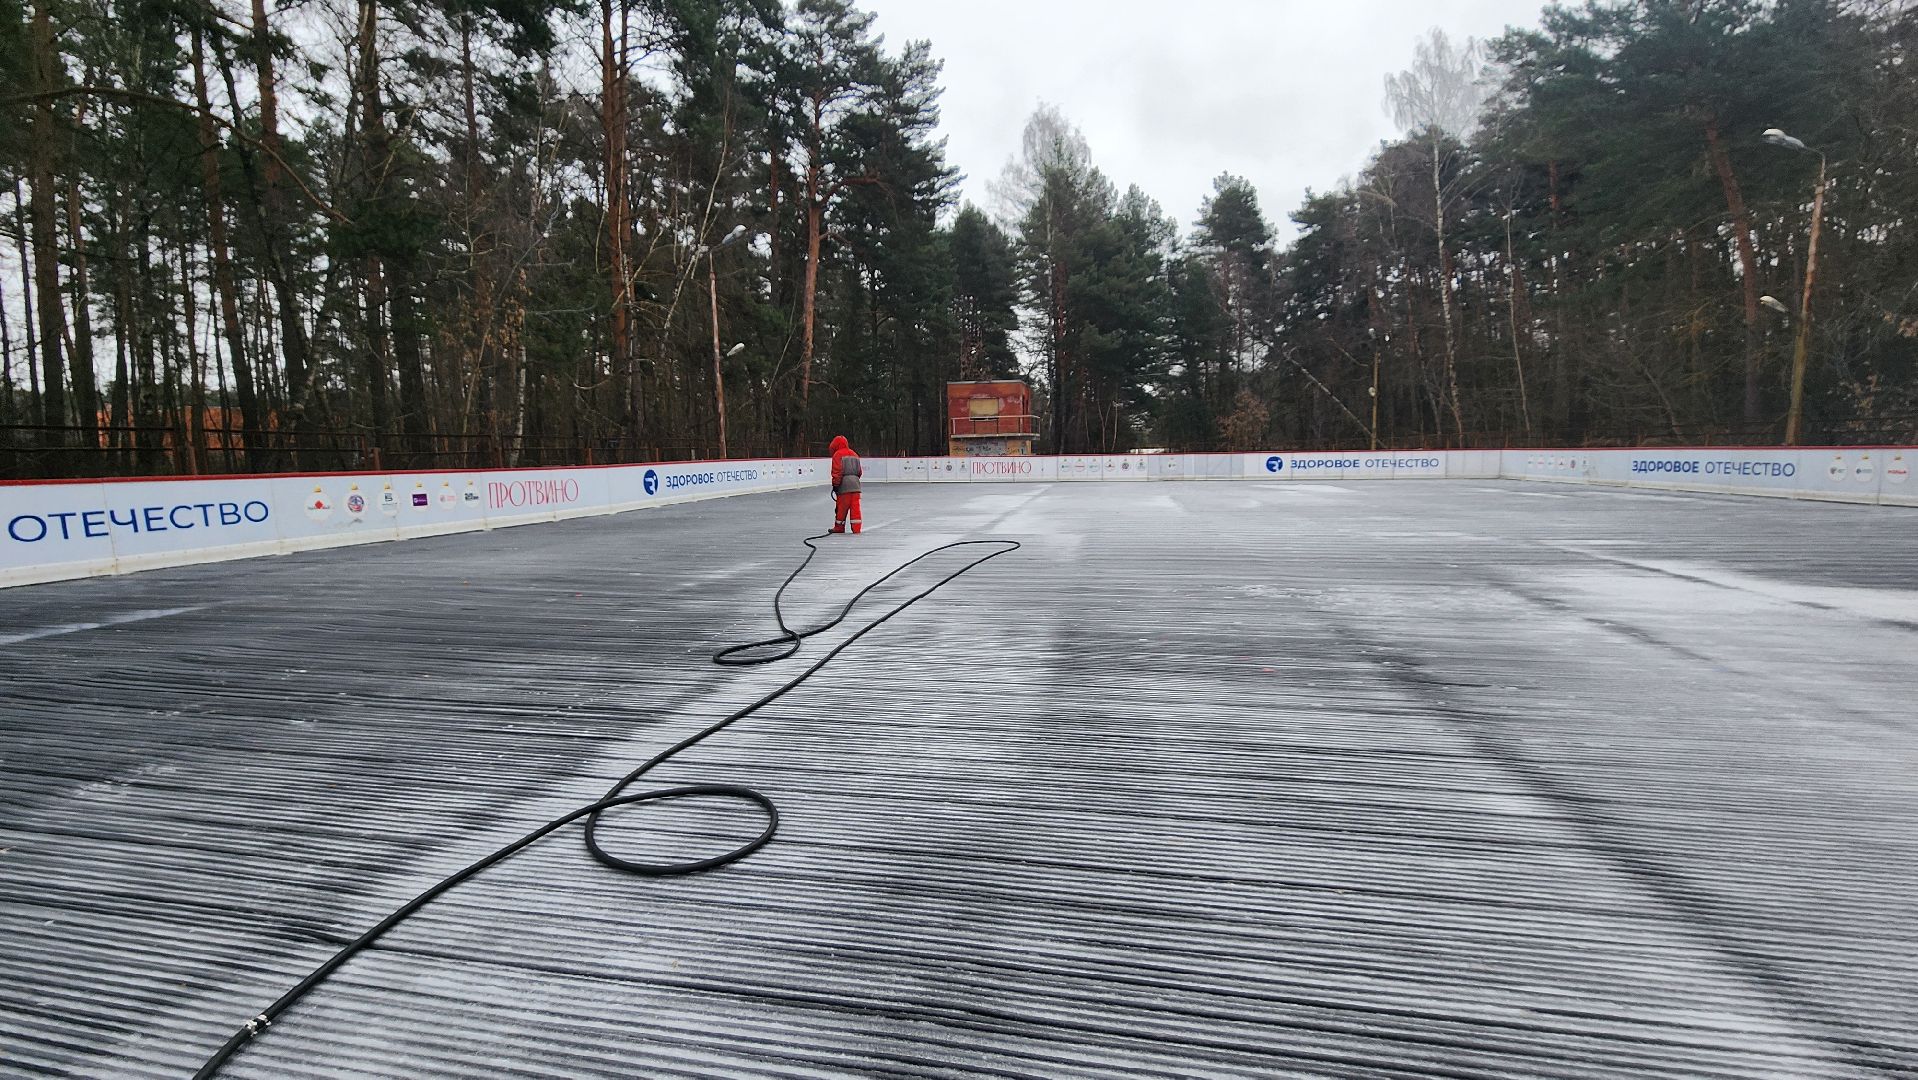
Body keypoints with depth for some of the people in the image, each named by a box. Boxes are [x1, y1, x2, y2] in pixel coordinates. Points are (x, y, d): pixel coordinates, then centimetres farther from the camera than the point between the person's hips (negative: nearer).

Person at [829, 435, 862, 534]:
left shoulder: (838, 455, -2)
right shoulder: (854, 454, 20)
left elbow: (837, 471, -11)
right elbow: (860, 472, 21)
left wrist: (835, 484, -8)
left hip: (844, 486, -6)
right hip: (855, 484, 6)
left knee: (841, 507, 4)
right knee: (855, 507, 3)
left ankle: (839, 528, 14)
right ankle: (856, 529, -1)